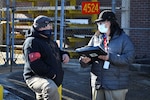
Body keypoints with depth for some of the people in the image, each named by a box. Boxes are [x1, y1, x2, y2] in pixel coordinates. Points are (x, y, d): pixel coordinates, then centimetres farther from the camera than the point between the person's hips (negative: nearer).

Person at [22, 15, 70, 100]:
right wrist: (50, 73, -23)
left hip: (52, 79, 10)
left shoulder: (50, 41, 18)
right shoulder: (32, 42, -15)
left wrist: (65, 54, 7)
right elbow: (35, 64, -24)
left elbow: (58, 52, 32)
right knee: (51, 88, -40)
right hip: (36, 77, -10)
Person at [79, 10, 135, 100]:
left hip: (116, 85, -4)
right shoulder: (96, 38, 10)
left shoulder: (124, 38, -2)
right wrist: (85, 60, -14)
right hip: (97, 83, 4)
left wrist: (109, 57, -23)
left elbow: (129, 58, -13)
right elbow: (87, 53, 10)